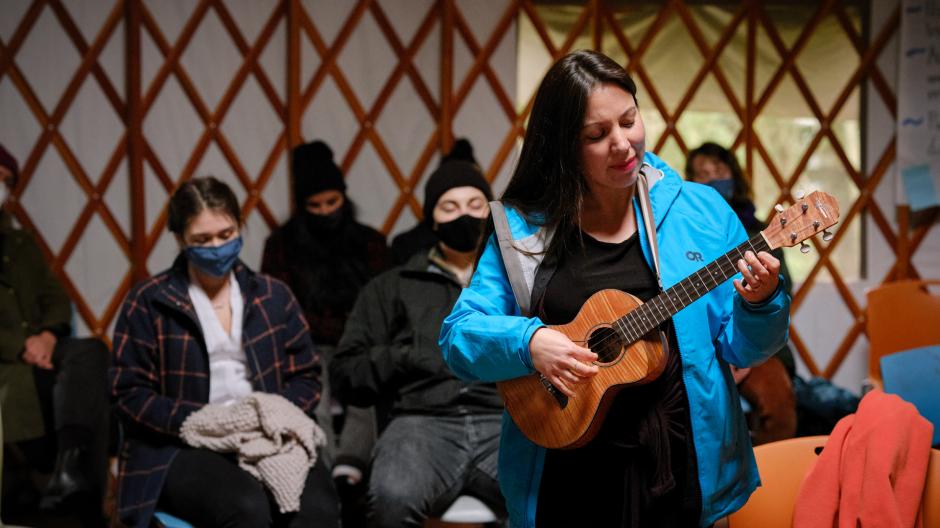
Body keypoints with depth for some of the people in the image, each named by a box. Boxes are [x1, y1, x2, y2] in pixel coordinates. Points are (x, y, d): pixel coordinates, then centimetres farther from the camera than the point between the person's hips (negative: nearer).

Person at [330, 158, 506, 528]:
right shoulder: (393, 287, 22)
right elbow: (345, 374, 13)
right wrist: (407, 357, -4)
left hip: (506, 420, 1)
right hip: (423, 421, 0)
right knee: (393, 497, -37)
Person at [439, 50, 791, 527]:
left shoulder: (701, 211, 0)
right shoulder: (522, 227, -2)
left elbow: (743, 349, 2)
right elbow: (458, 337, -4)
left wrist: (759, 304, -19)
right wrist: (528, 342, -22)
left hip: (680, 469, 1)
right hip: (567, 477, -1)